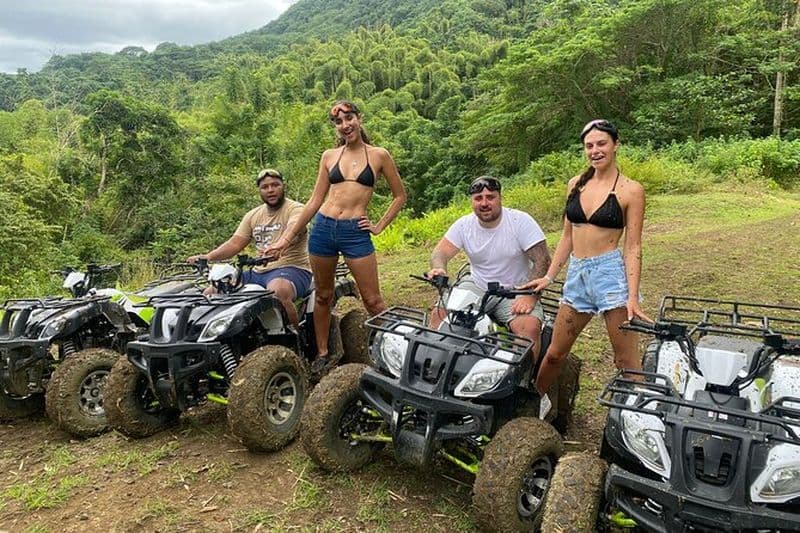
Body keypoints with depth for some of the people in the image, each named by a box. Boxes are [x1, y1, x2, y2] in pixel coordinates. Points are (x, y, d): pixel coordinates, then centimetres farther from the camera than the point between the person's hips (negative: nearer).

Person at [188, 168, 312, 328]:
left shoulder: (295, 209, -3)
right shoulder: (253, 215, 18)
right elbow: (235, 243, 11)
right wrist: (208, 256, -6)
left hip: (292, 268, -7)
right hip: (259, 272, 7)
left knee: (278, 291, -39)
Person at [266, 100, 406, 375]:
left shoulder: (379, 155, 3)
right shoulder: (329, 156, 9)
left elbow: (400, 196, 11)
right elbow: (315, 201, 10)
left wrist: (380, 226, 2)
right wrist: (287, 238, 7)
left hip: (356, 232, -3)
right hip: (323, 228, 3)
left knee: (372, 300, -4)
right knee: (323, 296, 12)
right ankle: (322, 354, 26)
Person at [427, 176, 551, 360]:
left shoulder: (521, 221, -11)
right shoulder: (464, 224, -1)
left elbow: (542, 260, -13)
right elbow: (440, 251, -2)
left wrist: (530, 296, -26)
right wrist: (439, 269, -27)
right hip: (476, 287, 3)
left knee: (530, 327, -30)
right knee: (439, 315, -16)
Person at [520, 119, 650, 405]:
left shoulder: (630, 190, -3)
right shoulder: (576, 184, 10)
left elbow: (633, 246, -6)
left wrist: (632, 297, -15)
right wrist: (549, 277, 10)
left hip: (611, 273, -4)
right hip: (576, 274, 5)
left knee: (626, 360, 0)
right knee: (554, 353, 13)